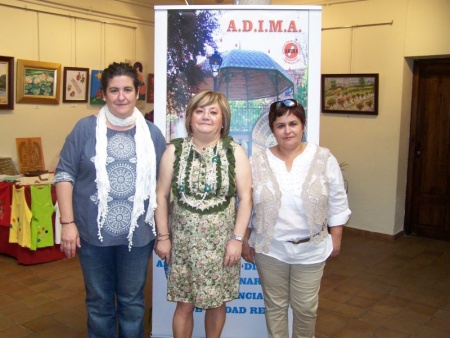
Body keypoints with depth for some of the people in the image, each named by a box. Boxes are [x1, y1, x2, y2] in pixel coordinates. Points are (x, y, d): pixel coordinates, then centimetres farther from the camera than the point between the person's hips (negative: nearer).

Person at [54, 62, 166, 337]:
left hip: (138, 234, 1)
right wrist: (68, 222, -8)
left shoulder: (152, 133, 3)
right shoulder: (86, 128, -3)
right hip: (93, 233, -1)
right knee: (99, 301, 15)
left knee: (132, 301, 16)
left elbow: (161, 182, 7)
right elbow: (65, 175, -2)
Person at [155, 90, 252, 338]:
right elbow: (161, 195, 1)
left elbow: (245, 198, -5)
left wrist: (237, 239, -9)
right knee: (184, 304, 9)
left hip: (221, 241, 0)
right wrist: (163, 236, -1)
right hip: (183, 240, 0)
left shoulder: (235, 152, -5)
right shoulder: (174, 150, -2)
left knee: (216, 302, 13)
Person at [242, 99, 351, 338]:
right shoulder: (257, 162, -4)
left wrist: (336, 238, 1)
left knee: (306, 307, 13)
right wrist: (244, 241, 4)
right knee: (275, 305, 14)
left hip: (311, 250, 0)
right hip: (269, 249, 1)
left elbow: (337, 203, 0)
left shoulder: (324, 159, -6)